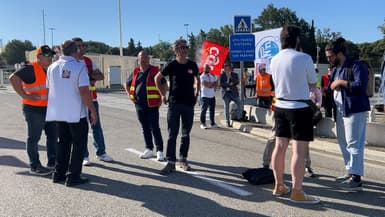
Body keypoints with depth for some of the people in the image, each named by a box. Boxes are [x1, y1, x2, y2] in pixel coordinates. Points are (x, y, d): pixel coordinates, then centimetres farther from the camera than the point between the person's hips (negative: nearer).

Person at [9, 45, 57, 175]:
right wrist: (24, 95, -23)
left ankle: (52, 162, 27)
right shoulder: (31, 69, -15)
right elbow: (13, 78, -25)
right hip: (33, 109, -8)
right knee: (33, 138, 3)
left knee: (53, 135, 14)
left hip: (48, 108, 8)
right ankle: (35, 167, 12)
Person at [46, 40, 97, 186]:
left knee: (63, 142, 20)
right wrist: (93, 110, -12)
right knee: (78, 144, 6)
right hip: (76, 113, -6)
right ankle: (73, 177, 6)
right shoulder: (79, 66, -12)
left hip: (58, 112, 6)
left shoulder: (52, 67, 7)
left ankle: (59, 173, 23)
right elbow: (84, 92, -18)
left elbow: (49, 90, 13)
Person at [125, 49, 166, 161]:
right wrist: (130, 95, 14)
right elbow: (127, 84, 24)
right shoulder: (135, 72, 10)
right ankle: (149, 149, 23)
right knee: (145, 128, 12)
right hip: (139, 105, 5)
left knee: (154, 128, -4)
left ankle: (159, 151, 3)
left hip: (152, 105, -5)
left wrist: (161, 98, -8)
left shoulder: (154, 71, -4)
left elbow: (164, 85, -4)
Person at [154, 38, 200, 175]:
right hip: (174, 104, -3)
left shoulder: (192, 65, 4)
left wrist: (196, 94, 11)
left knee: (186, 134, 9)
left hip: (189, 104, 3)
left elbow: (197, 80, 21)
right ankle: (171, 163, 1)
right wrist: (163, 95, 4)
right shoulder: (171, 65, -3)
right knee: (172, 134, -3)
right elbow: (157, 78, 7)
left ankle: (183, 160, 21)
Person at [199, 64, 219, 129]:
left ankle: (212, 123, 17)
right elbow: (205, 84, -17)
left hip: (212, 95, 6)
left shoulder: (212, 76, 18)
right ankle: (202, 123, 1)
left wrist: (210, 85, -10)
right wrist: (213, 83, -5)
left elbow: (216, 84, 8)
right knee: (204, 110, -5)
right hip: (205, 95, -6)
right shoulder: (202, 76, -2)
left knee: (212, 110, 9)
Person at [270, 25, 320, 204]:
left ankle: (279, 186, 24)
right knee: (299, 150, -2)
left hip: (280, 106, 7)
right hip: (300, 108, -6)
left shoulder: (275, 60, 3)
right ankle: (297, 192, 3)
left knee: (280, 147, 12)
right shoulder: (304, 58, -13)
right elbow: (313, 83, -1)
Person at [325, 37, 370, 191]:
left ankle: (356, 179, -5)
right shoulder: (335, 70, 17)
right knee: (343, 142, 14)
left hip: (354, 110, -9)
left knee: (354, 143, -9)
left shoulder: (356, 66, -9)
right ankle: (350, 172, 25)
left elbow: (361, 86, -21)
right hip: (340, 111, 9)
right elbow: (331, 88, 19)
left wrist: (341, 82, -14)